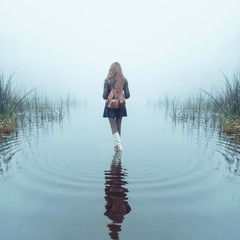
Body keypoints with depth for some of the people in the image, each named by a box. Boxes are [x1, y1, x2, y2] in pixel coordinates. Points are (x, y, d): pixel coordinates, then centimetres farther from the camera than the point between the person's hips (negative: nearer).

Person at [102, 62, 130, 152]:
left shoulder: (107, 81, -12)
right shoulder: (124, 81, -4)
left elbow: (105, 96, -13)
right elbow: (127, 95, -3)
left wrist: (104, 96, 11)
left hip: (110, 106, -3)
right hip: (120, 106, 3)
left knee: (114, 128, 2)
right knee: (118, 127, 15)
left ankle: (118, 143, -16)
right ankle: (117, 144, 27)